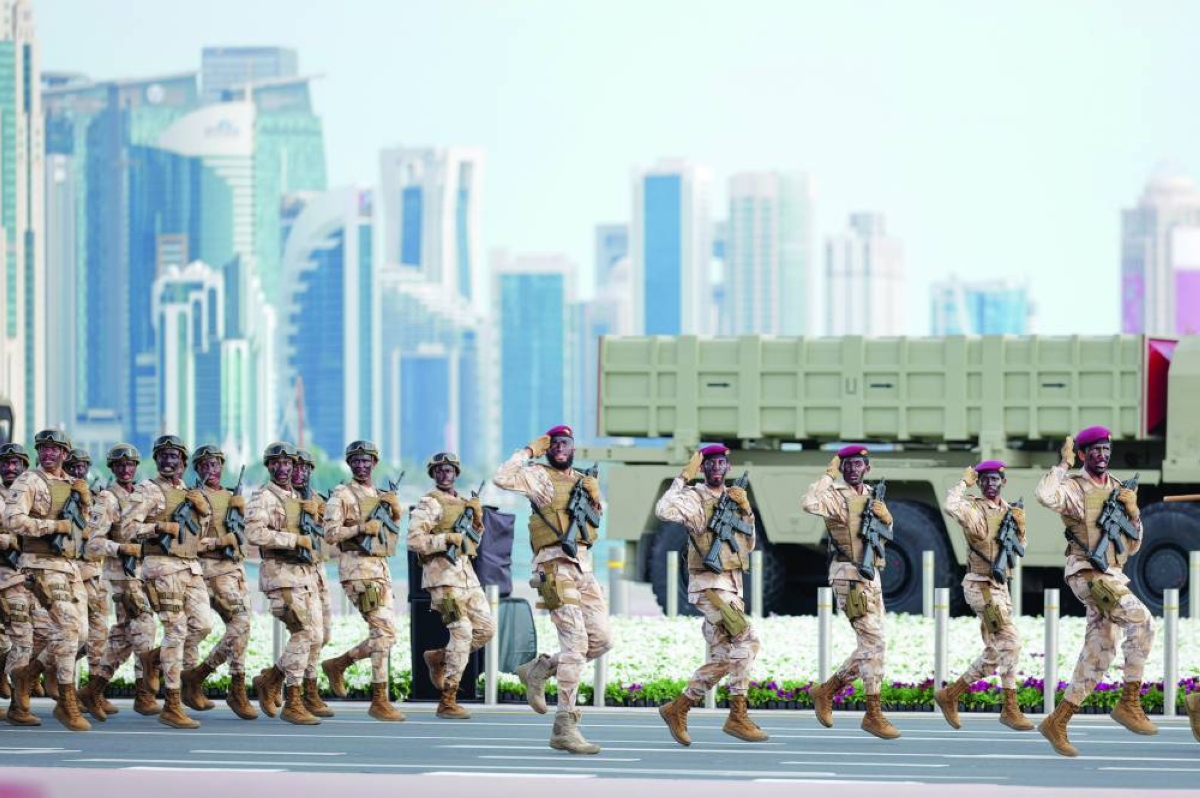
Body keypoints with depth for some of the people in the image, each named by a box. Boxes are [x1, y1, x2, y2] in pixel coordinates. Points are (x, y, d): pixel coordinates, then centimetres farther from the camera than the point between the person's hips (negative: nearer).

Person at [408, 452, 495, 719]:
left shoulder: (463, 503, 17)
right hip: (443, 574, -8)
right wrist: (447, 539, -19)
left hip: (466, 572, 8)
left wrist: (477, 516, 6)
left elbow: (474, 540, 23)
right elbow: (414, 540, -14)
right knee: (462, 632, -14)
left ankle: (439, 658, 22)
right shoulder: (429, 504, -6)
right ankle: (447, 701, -10)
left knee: (486, 628, 4)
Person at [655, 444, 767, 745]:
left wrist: (746, 510, 4)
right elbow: (664, 511, -26)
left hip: (731, 585, 8)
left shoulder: (733, 498, 16)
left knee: (721, 658, 9)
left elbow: (748, 545, 18)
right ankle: (738, 717, -15)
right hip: (709, 585, -8)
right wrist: (684, 477, -21)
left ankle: (678, 709, 17)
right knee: (745, 641, -19)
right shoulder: (694, 497, -6)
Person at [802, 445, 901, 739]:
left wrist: (885, 517, 3)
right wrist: (829, 474, -20)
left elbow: (887, 532, 26)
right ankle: (873, 714, -9)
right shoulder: (835, 495, -8)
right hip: (848, 576, -8)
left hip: (871, 577, 8)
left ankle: (826, 692, 22)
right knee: (874, 642, -12)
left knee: (871, 646, 10)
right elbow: (809, 504, -30)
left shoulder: (871, 496, 14)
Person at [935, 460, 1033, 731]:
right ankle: (1010, 708, -13)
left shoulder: (1007, 510, 12)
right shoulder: (974, 508, -10)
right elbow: (951, 507, -33)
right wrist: (964, 482, -17)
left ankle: (950, 695, 22)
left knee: (994, 655, 10)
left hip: (1000, 587, 8)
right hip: (980, 586, -8)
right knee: (1010, 640, -17)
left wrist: (1020, 527, 0)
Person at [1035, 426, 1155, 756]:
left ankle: (1057, 722, 14)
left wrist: (1133, 511, 2)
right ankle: (1129, 702, -20)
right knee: (1142, 621, -24)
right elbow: (1046, 495, -29)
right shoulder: (1074, 488, -4)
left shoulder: (1119, 490, 16)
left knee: (1099, 654, 7)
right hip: (1087, 574, -8)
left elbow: (1133, 545, 19)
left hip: (1113, 577, 8)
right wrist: (1064, 464, -15)